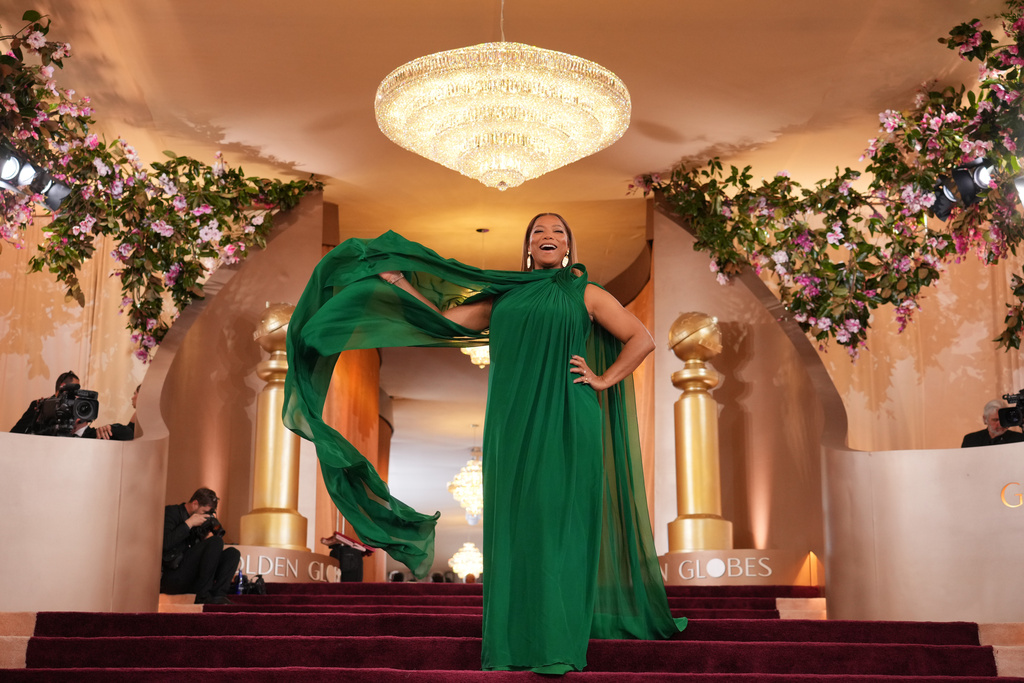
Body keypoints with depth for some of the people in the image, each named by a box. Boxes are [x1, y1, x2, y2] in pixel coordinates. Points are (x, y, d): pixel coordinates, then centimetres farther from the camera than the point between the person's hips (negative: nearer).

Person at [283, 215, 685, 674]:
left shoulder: (585, 294, 9)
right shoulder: (503, 296, 18)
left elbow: (641, 339, 7)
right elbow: (446, 322, 18)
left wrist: (604, 380, -1)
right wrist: (401, 284, 15)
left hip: (565, 423, -3)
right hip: (512, 425, 3)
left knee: (559, 522, -6)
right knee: (513, 524, 2)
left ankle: (557, 643, -3)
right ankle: (515, 640, 8)